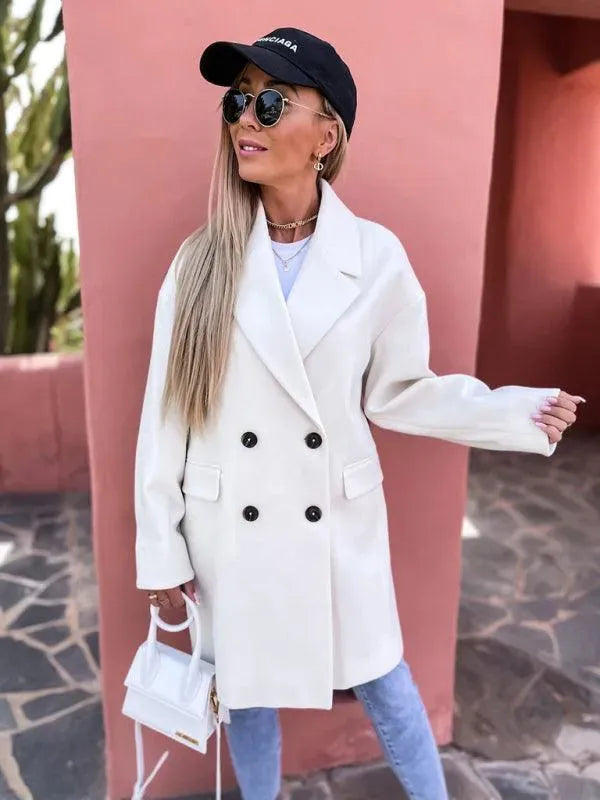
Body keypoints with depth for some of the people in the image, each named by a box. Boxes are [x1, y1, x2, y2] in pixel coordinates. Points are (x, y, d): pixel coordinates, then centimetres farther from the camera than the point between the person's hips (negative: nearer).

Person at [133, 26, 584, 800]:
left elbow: (397, 392, 1)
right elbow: (166, 412, -4)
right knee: (246, 689, 21)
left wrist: (515, 412, -9)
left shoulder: (375, 256, -8)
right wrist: (159, 545, -2)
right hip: (229, 527, 1)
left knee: (382, 682, 18)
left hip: (337, 521, 0)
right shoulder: (203, 259, -6)